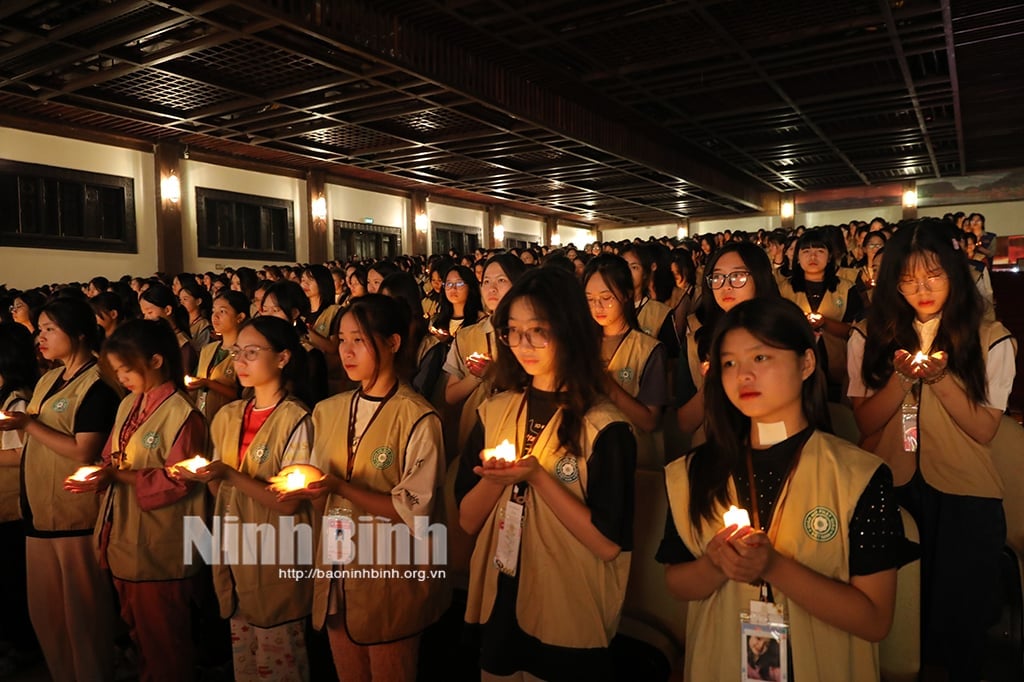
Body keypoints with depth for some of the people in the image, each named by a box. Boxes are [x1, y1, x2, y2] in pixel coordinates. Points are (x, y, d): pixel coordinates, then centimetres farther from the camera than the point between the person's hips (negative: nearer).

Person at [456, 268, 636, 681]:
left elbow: (610, 543, -19)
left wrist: (537, 477, -24)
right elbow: (467, 521, 1)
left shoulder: (604, 426, -14)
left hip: (572, 624, -4)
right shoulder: (493, 413, -1)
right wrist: (495, 481, -18)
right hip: (499, 613, 4)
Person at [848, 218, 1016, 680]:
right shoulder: (870, 337, 0)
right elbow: (866, 422, -4)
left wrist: (941, 375, -22)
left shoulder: (990, 339, -4)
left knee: (959, 607, 10)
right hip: (890, 488, 1)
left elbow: (984, 429, -9)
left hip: (964, 494, -1)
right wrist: (902, 377, -19)